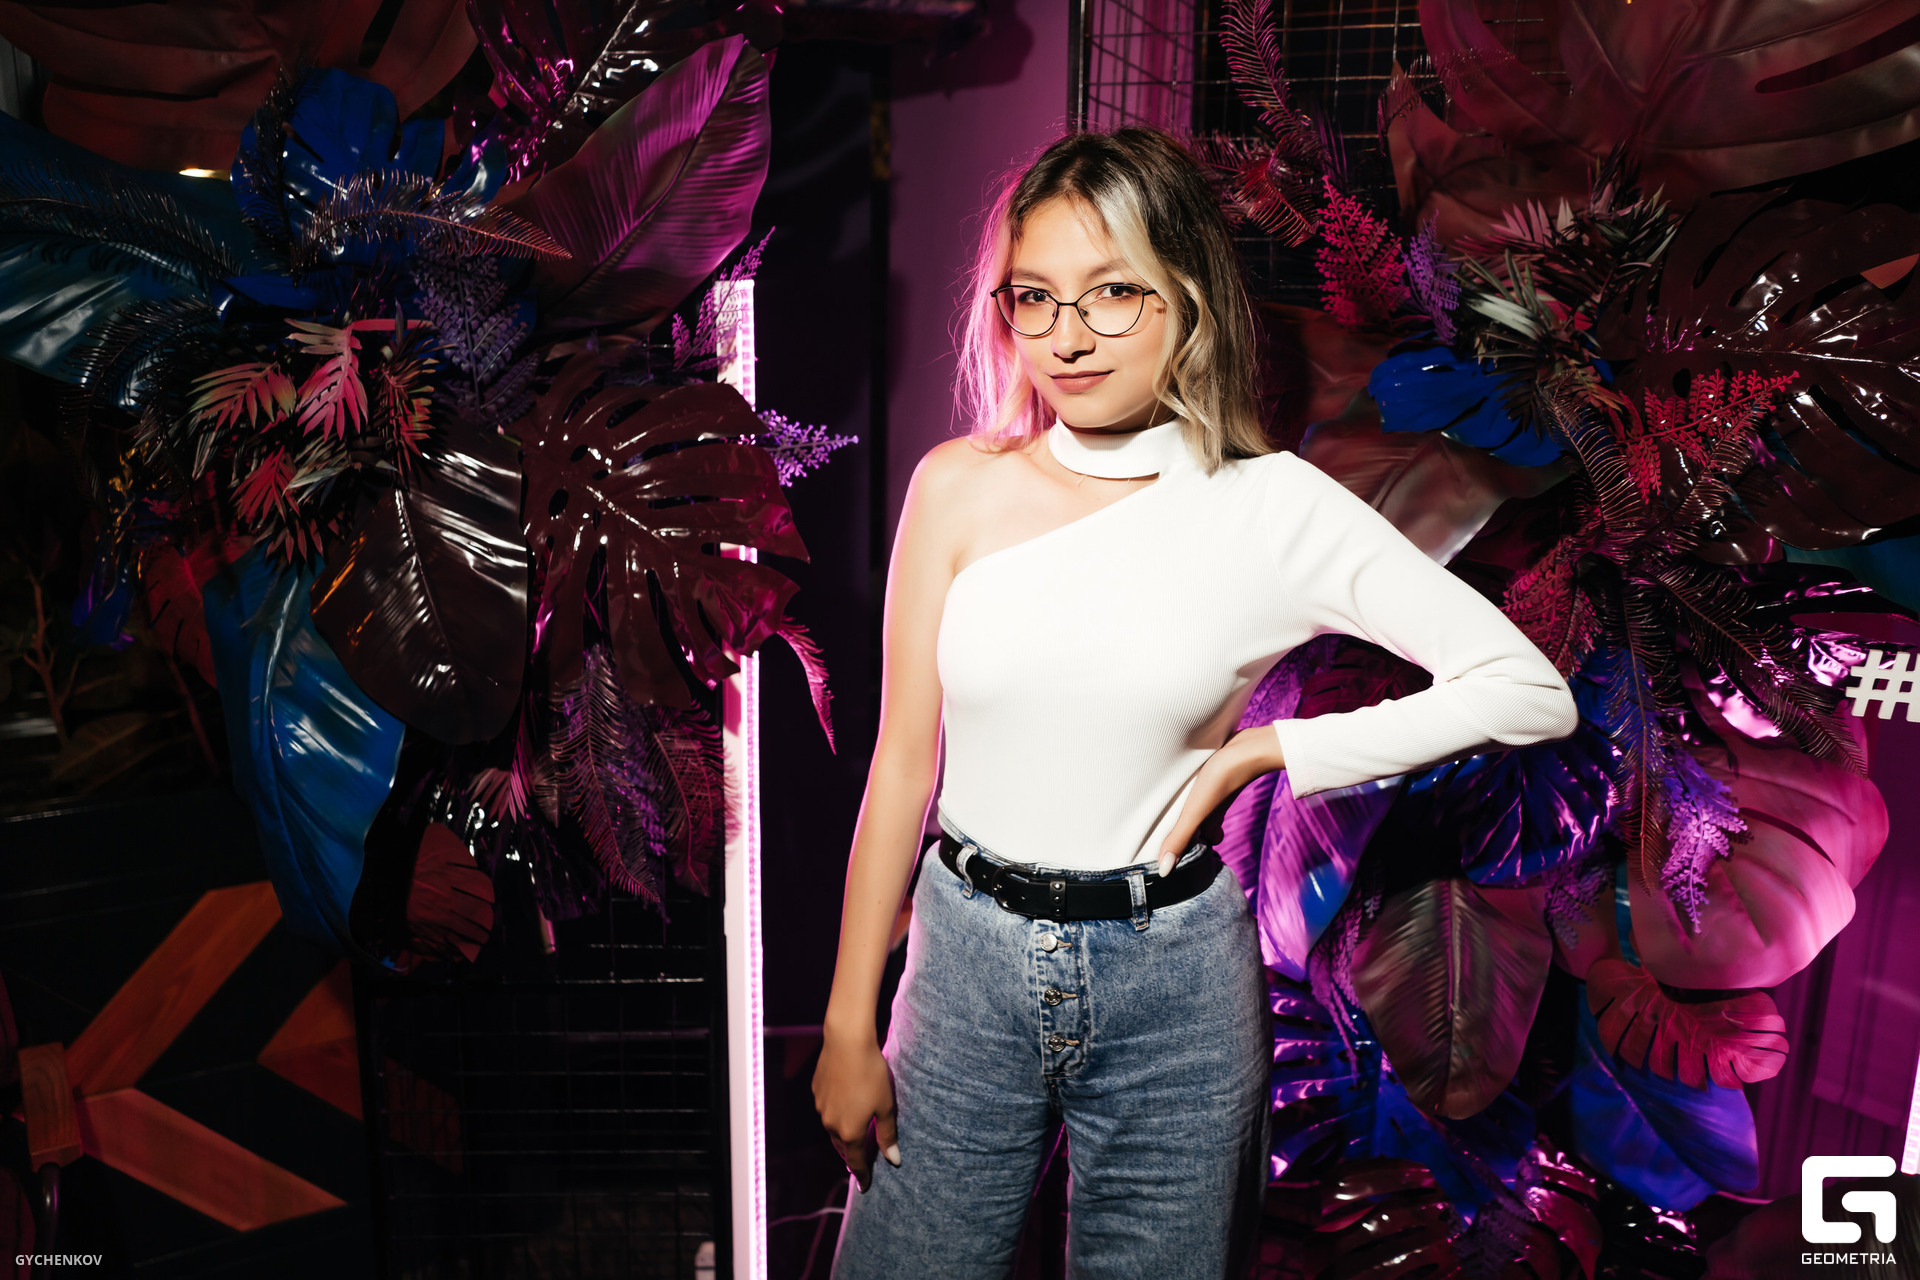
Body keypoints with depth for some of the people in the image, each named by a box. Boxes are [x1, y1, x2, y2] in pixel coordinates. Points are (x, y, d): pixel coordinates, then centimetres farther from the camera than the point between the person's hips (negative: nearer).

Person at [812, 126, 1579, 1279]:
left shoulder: (1274, 509, -8)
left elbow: (1531, 693, -8)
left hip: (1173, 979, -1)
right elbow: (903, 762, -1)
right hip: (969, 963, 1)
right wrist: (849, 1024, 3)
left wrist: (1257, 753, -10)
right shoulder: (961, 486, -4)